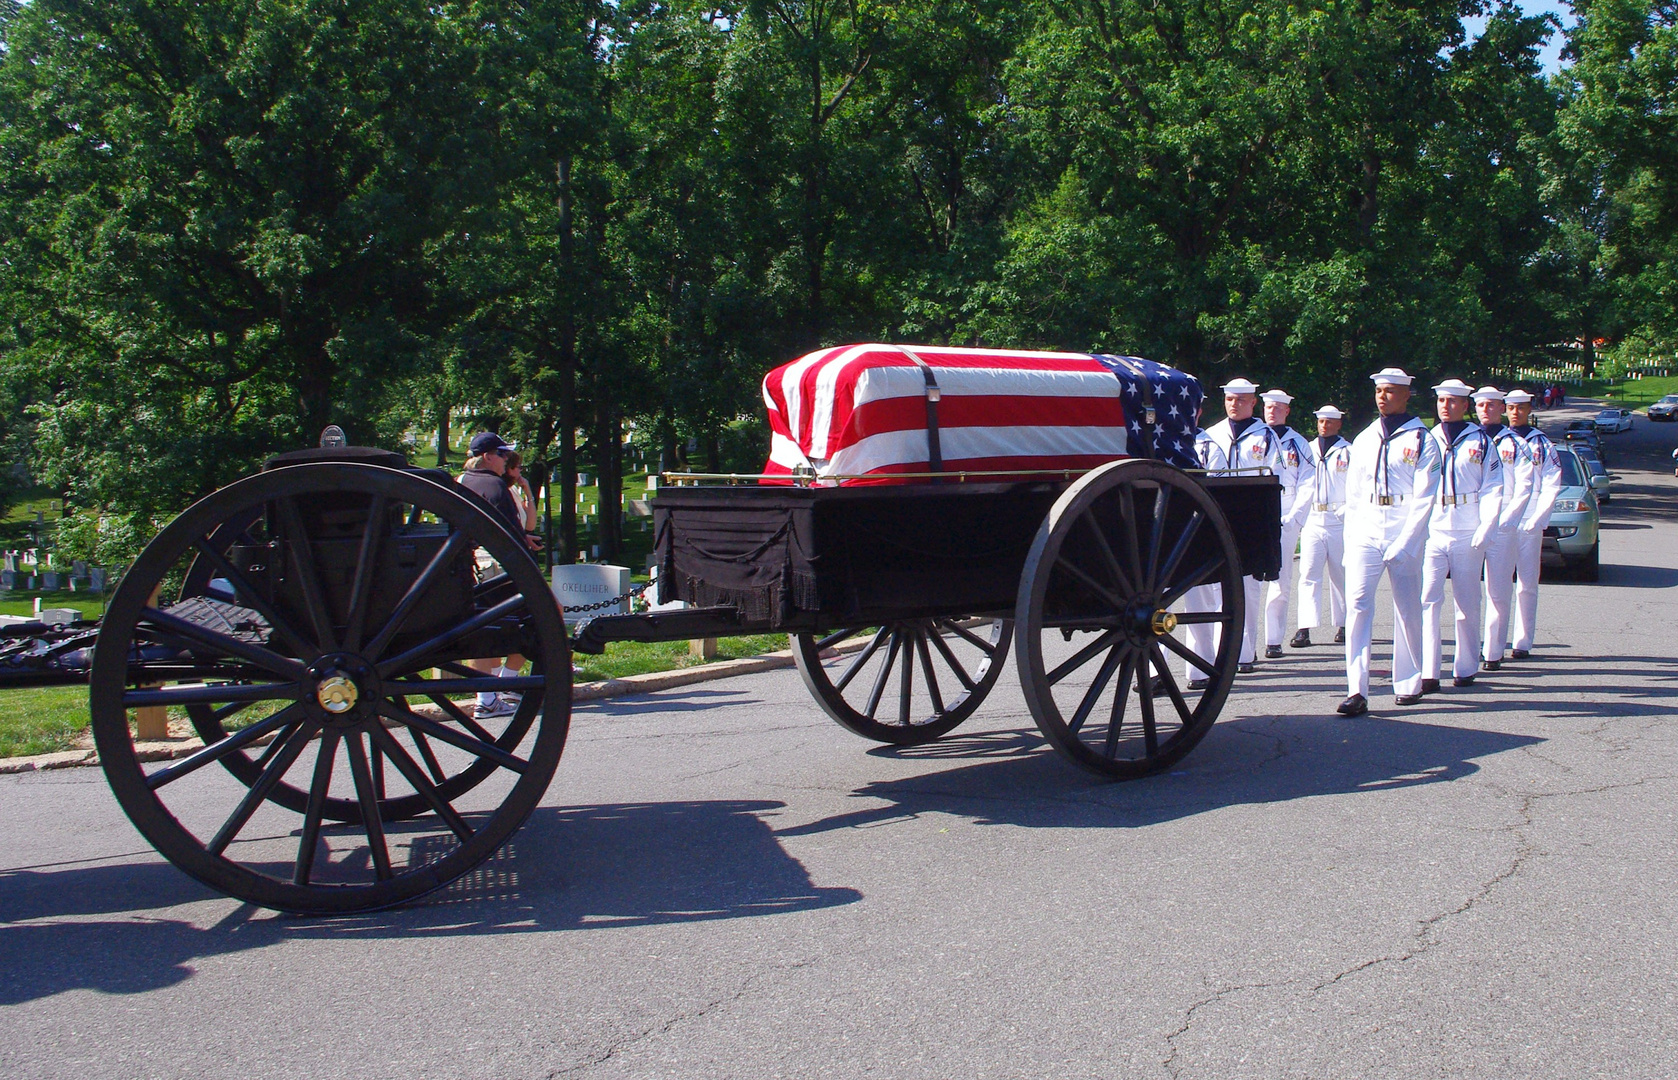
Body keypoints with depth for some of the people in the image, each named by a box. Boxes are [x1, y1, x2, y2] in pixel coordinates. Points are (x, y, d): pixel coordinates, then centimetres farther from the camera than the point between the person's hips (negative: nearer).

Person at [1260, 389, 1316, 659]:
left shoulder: (1299, 444, 11)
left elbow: (1306, 487, 6)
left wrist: (1292, 520, -5)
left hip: (1285, 521, 0)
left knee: (1281, 583, -1)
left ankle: (1274, 641, 3)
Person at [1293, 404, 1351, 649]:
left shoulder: (1349, 452, 5)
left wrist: (1346, 514, -10)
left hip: (1340, 521, -2)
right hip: (1312, 521, 2)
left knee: (1340, 576, 6)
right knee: (1308, 574, -8)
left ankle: (1343, 626, 18)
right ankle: (1305, 629, -14)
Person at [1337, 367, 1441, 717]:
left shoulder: (1421, 440, 1)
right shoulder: (1363, 439, 15)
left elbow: (1424, 498, -5)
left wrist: (1403, 544, -12)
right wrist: (1351, 538, 6)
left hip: (1404, 534, -3)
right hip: (1365, 534, 3)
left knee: (1408, 611, 5)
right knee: (1357, 605, -10)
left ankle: (1408, 684, 19)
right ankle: (1357, 692, -15)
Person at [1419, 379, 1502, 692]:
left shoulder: (1480, 441, 5)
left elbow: (1493, 489, 1)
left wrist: (1484, 530, -9)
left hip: (1468, 535, -1)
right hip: (1431, 534, 1)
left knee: (1467, 604, 6)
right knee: (1427, 601, -9)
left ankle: (1465, 668, 16)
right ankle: (1427, 673, -12)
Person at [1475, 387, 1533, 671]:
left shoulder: (1515, 445, 5)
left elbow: (1524, 488, 0)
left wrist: (1504, 521, -9)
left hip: (1502, 527, -3)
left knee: (1499, 591, -2)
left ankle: (1493, 652, 0)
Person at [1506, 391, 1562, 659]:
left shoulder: (1542, 445, 6)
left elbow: (1551, 486, 2)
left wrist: (1536, 521, -8)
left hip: (1530, 525, -2)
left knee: (1527, 585, -1)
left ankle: (1522, 642, 2)